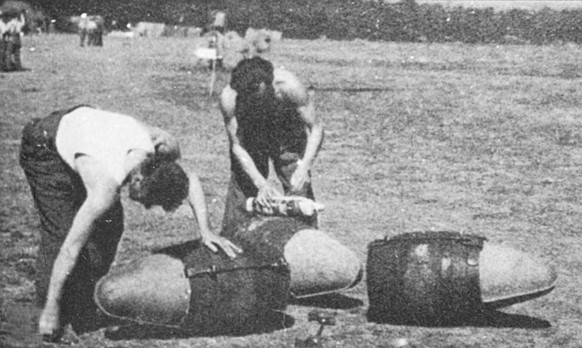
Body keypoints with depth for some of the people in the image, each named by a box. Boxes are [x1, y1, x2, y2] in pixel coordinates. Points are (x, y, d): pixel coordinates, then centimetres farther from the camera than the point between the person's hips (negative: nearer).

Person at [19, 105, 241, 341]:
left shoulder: (166, 146, -26)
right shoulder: (105, 190, -41)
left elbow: (189, 178, -2)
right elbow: (70, 250, -34)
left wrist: (205, 231, -11)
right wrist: (50, 311, -27)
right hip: (43, 147, -7)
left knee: (110, 224, 5)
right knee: (60, 232, -15)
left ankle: (87, 304, 18)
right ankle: (48, 309, 0)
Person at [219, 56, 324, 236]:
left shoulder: (289, 86, -37)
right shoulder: (229, 98, -33)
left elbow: (315, 127, -25)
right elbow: (237, 145, -24)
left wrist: (304, 167, -38)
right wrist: (261, 183, -34)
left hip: (288, 136, 0)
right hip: (249, 137, 1)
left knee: (300, 192, -9)